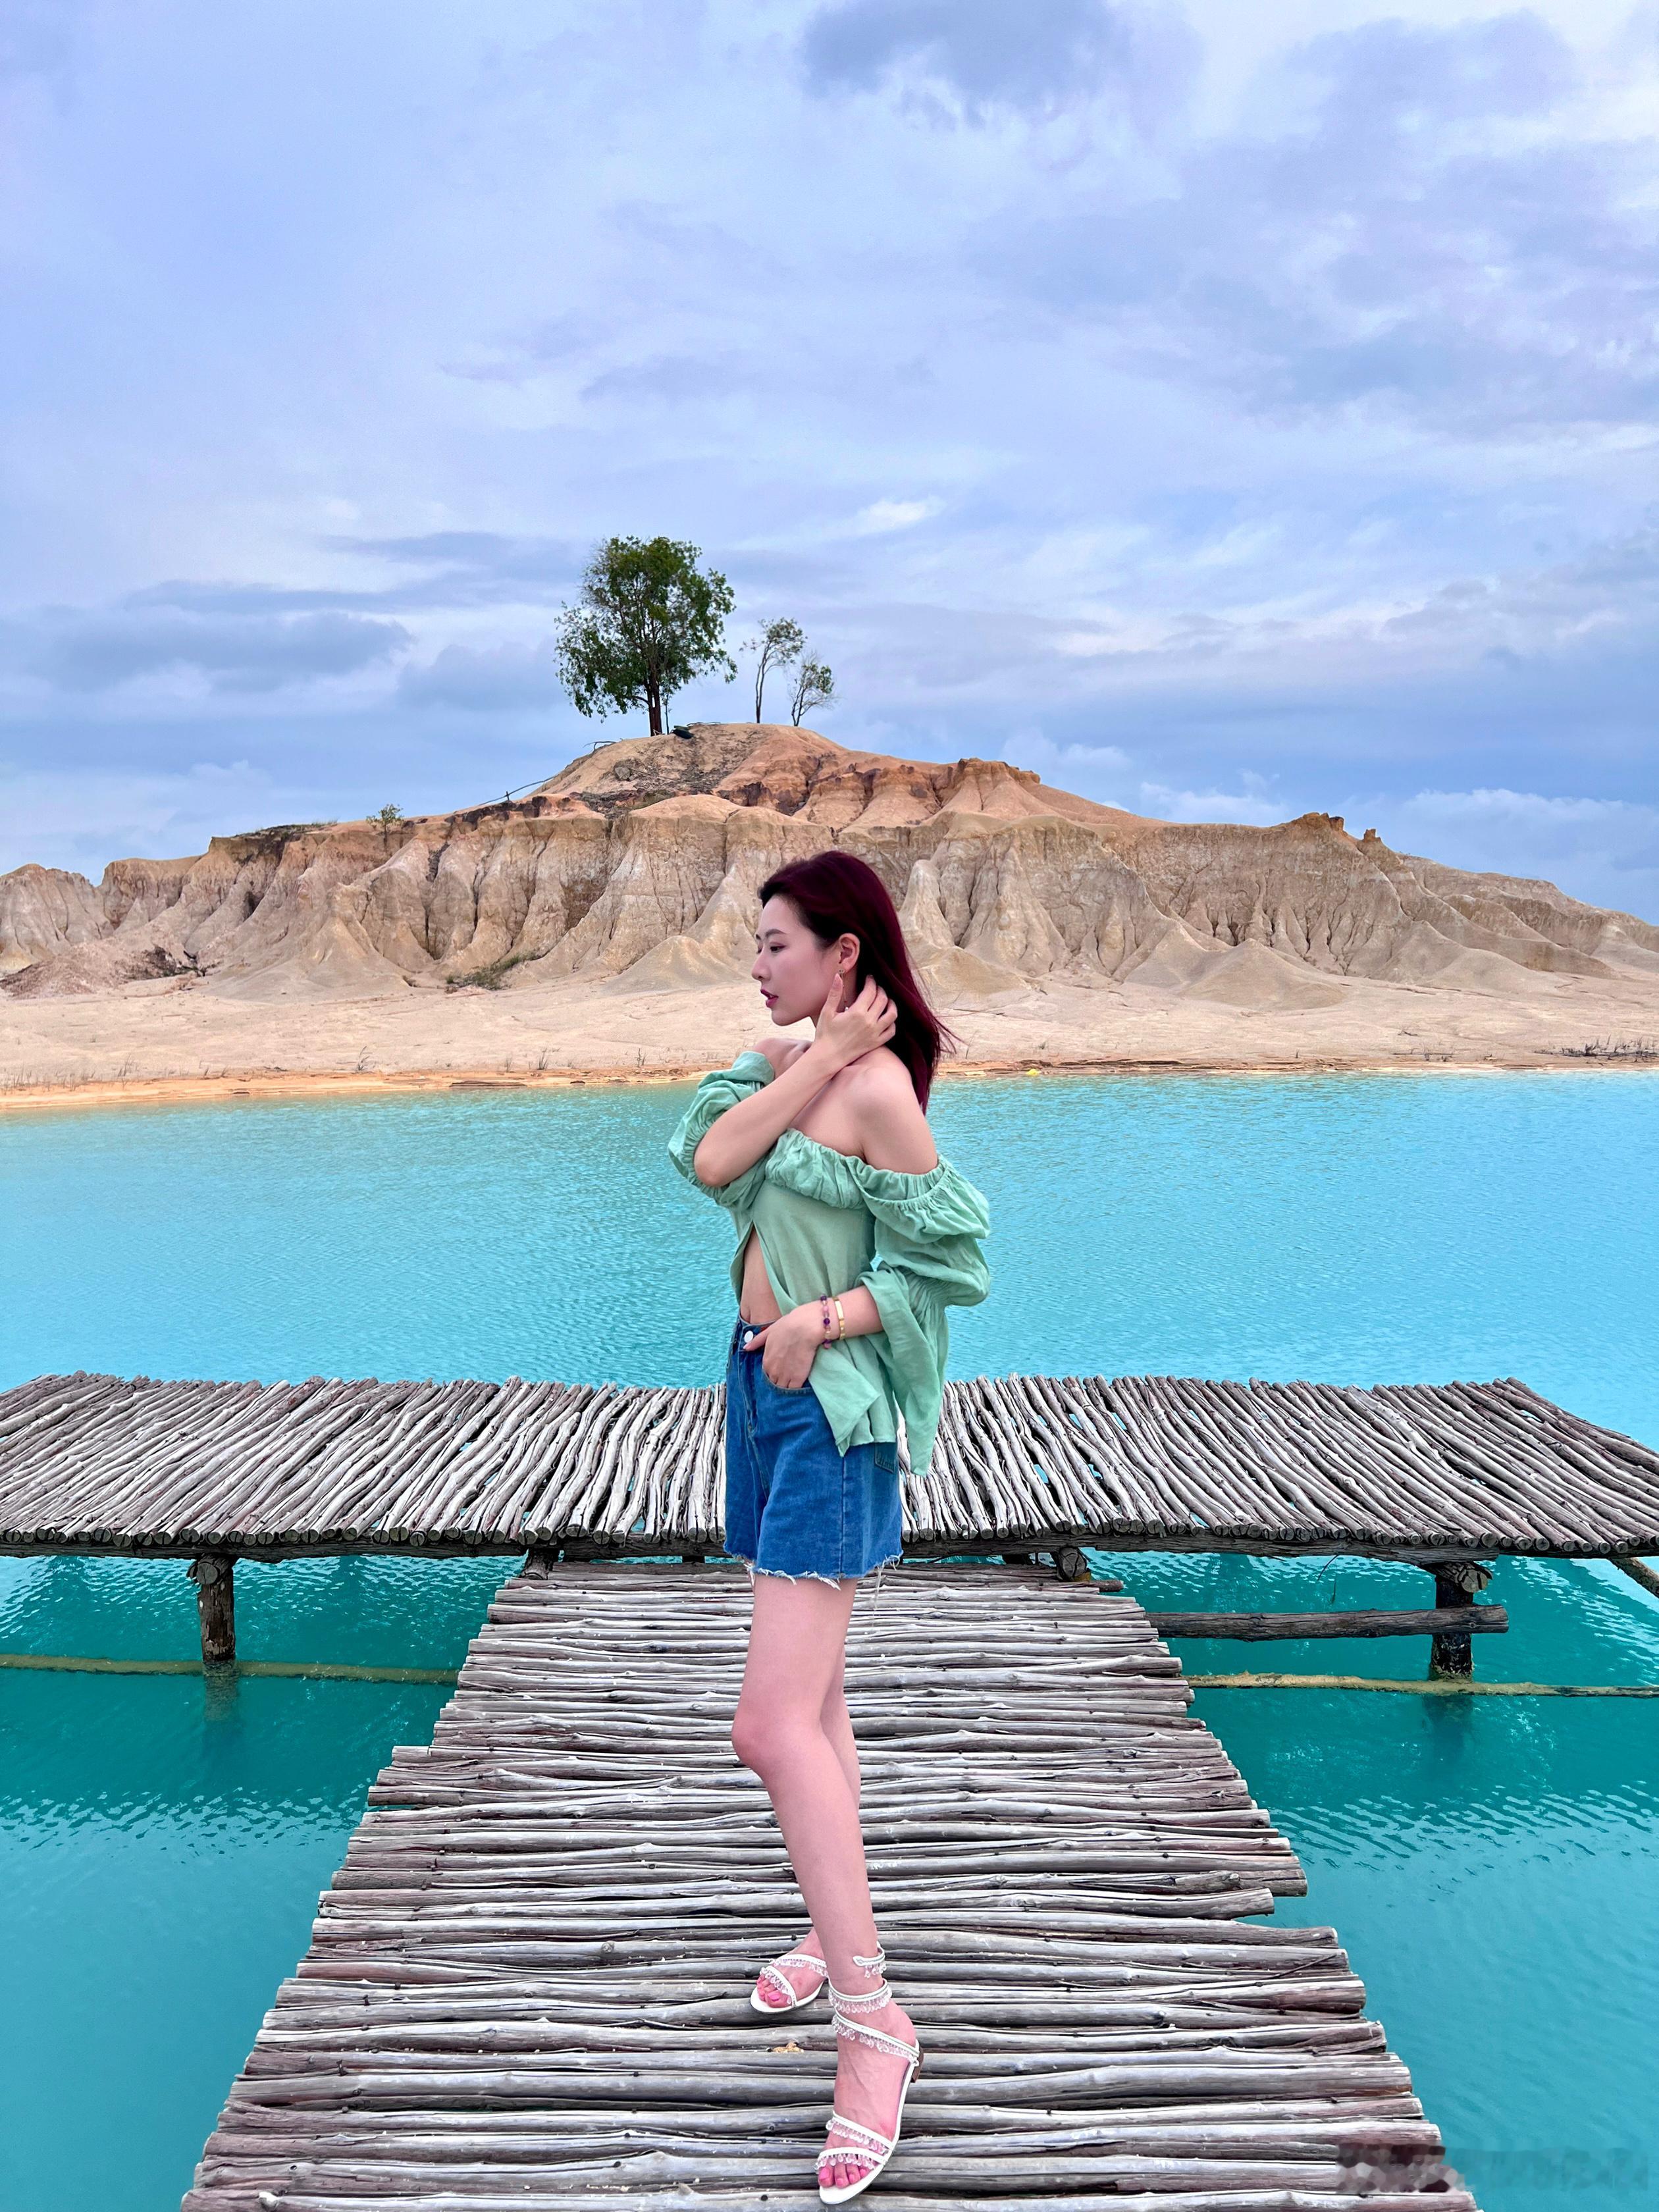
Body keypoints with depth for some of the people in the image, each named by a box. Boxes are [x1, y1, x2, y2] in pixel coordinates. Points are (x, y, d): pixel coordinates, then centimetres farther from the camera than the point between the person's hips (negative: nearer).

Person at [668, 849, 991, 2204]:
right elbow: (710, 1160, -7)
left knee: (775, 1724, -12)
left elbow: (946, 1262, -15)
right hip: (761, 1385, 9)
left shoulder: (878, 1084, -16)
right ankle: (838, 1932, 33)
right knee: (814, 1694, 18)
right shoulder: (784, 1059, 10)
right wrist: (813, 1058, -11)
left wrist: (819, 1322, -21)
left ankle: (870, 2017, -1)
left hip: (830, 1405, -9)